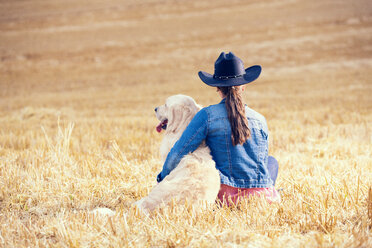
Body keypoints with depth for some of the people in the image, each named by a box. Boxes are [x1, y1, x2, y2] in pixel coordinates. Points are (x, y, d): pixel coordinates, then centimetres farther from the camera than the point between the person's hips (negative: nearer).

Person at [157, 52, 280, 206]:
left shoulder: (207, 115, -7)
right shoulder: (260, 120, 4)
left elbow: (178, 153, -9)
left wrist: (163, 178, 9)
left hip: (227, 197, -2)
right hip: (263, 196, 2)